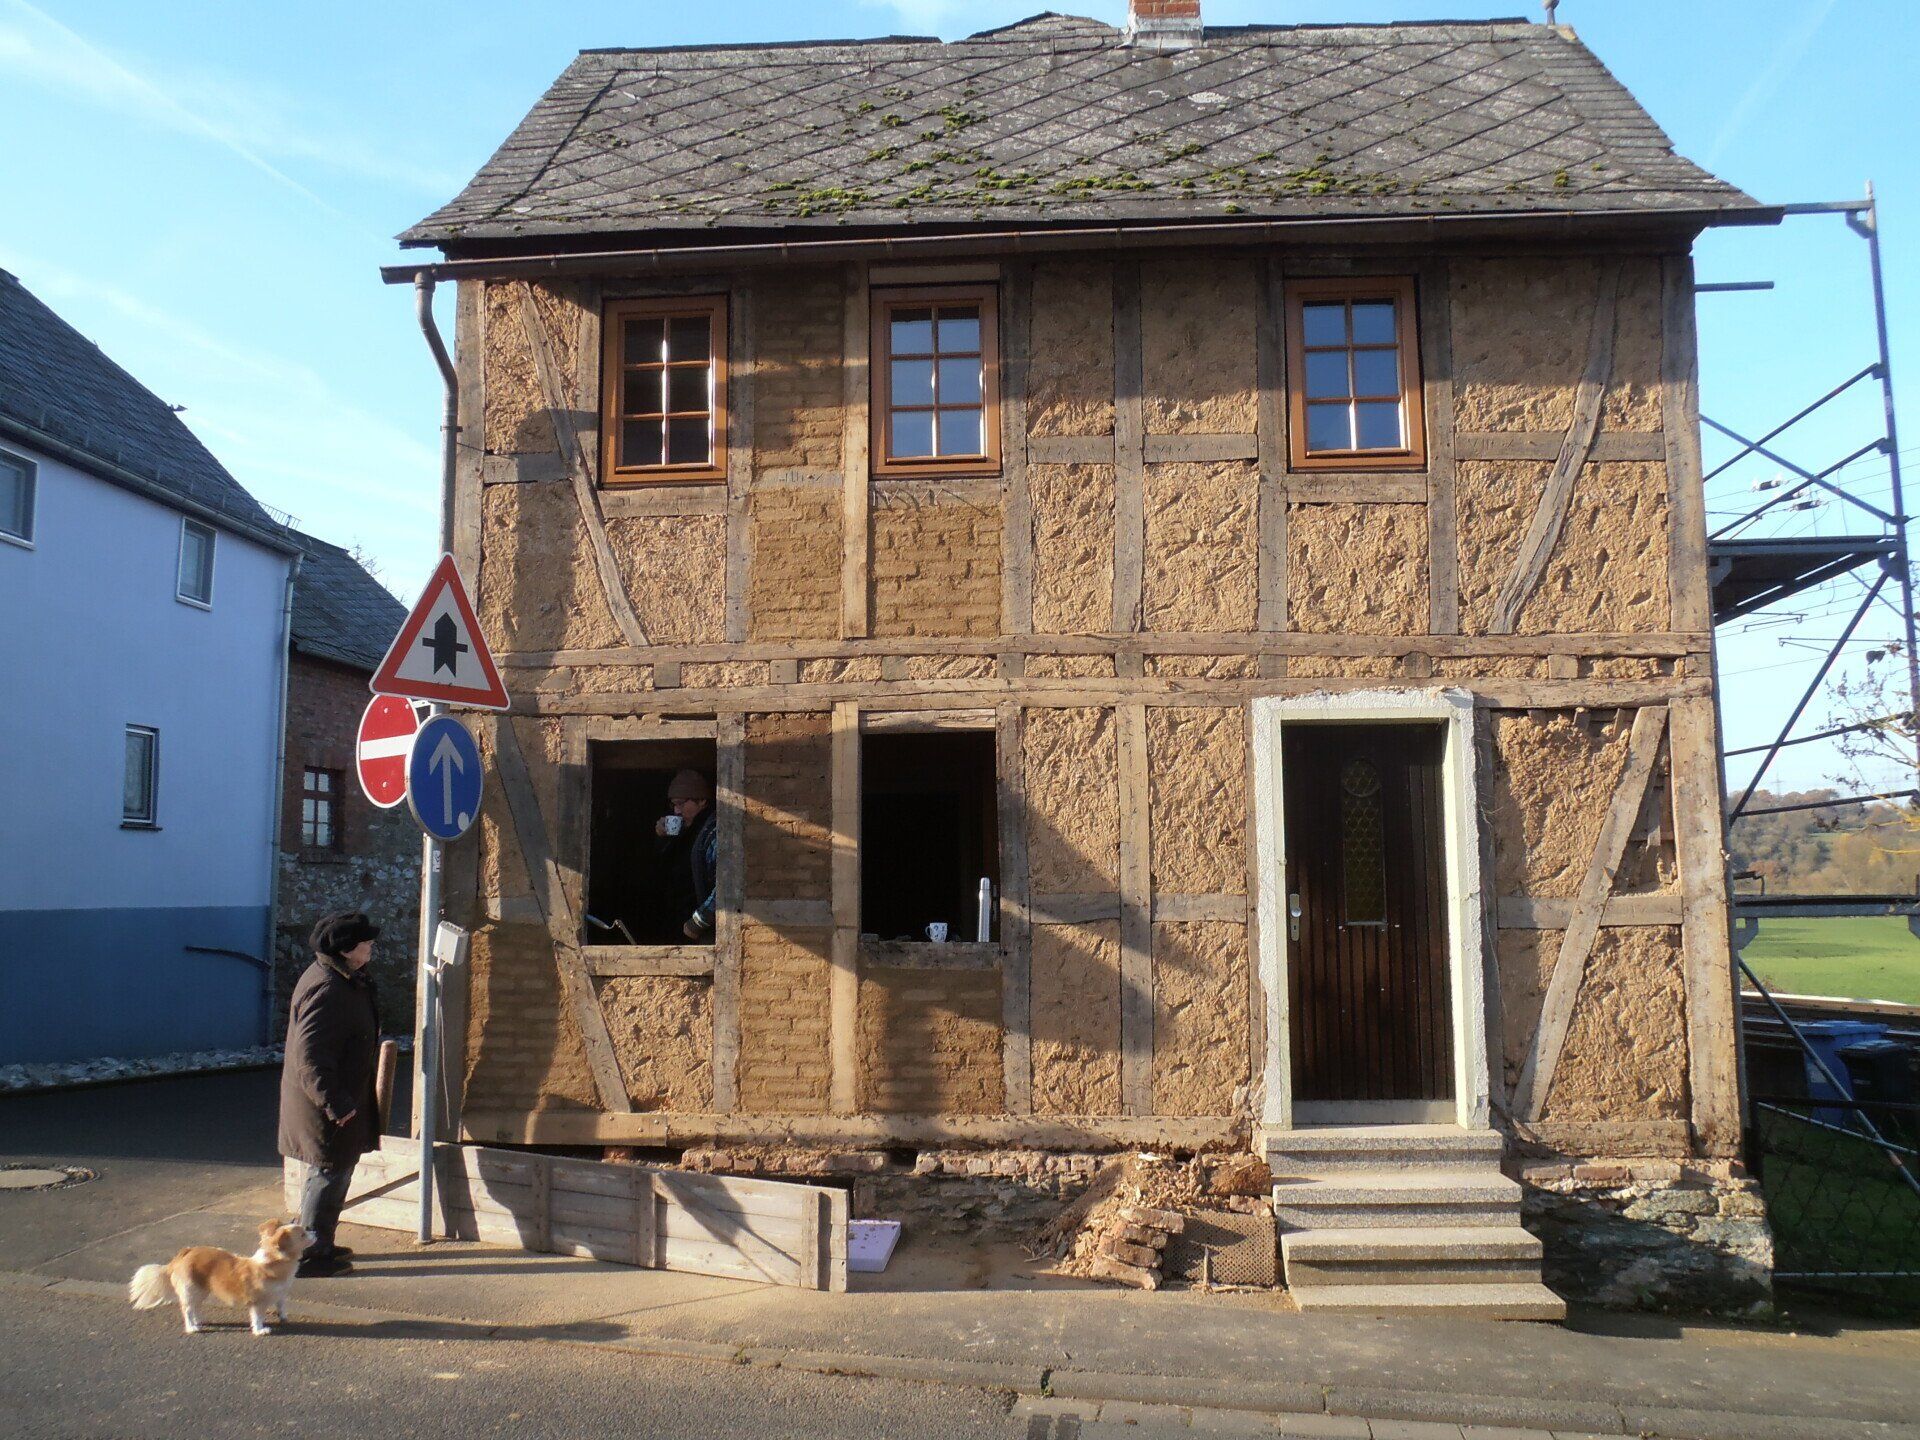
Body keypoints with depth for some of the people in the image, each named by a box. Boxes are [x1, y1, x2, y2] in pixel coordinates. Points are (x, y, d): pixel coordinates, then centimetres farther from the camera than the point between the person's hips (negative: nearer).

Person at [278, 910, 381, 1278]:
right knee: (330, 1172, -1)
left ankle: (319, 1244, 31)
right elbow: (309, 1053, -29)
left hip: (338, 1096, 11)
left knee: (335, 1171, 19)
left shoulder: (345, 980, 9)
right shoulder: (326, 990, -25)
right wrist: (334, 1102, -28)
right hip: (324, 1101, -11)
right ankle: (312, 1254, 9)